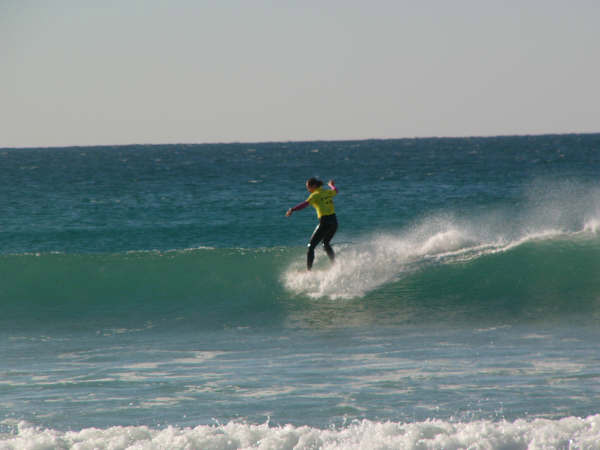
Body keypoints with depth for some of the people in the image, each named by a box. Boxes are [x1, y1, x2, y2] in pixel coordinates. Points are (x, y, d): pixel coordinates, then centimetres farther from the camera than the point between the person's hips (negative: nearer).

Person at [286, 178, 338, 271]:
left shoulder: (315, 195, -8)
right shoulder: (328, 192, 13)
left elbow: (305, 203, -25)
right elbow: (335, 191, 36)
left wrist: (292, 209, -35)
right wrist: (332, 185, 59)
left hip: (324, 222, -7)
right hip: (334, 221, 7)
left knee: (311, 246, 0)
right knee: (326, 244, 29)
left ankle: (309, 269, -8)